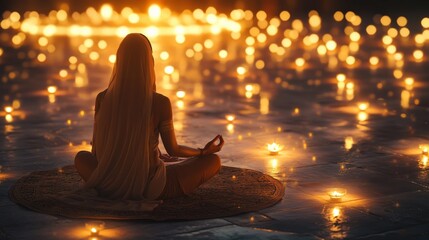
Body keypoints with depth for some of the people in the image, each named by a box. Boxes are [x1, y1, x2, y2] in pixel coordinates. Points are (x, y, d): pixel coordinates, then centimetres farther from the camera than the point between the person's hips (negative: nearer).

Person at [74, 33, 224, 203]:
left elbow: (96, 151, 1)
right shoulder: (160, 103, -17)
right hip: (150, 187, -1)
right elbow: (173, 150, -3)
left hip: (110, 186, 1)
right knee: (213, 160, 13)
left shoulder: (102, 99, -10)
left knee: (81, 157, 34)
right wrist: (204, 151, 16)